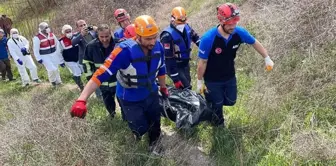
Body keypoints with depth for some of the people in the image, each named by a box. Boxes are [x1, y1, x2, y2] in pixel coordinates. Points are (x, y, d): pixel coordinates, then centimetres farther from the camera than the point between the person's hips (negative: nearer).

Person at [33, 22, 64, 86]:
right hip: (45, 56, -6)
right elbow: (36, 49, -13)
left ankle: (58, 81, 30)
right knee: (51, 69, -10)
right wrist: (38, 59, -14)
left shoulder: (52, 34, 2)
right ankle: (53, 80, 17)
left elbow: (57, 43, 14)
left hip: (54, 54, 6)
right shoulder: (37, 38, -16)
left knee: (56, 68, 14)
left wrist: (58, 52, 12)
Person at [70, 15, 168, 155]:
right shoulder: (125, 50, -34)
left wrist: (163, 87, 16)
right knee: (141, 127, 7)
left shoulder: (158, 47, -17)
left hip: (151, 93, 4)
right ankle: (137, 132, 46)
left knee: (155, 121, 20)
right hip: (130, 98, -4)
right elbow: (101, 74, -36)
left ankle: (154, 141, 52)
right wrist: (82, 100, -42)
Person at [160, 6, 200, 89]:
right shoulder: (168, 36, -25)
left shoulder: (187, 27, -5)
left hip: (186, 64, 7)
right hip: (175, 66, -7)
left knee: (187, 85, 18)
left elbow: (196, 37, 16)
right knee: (186, 88, -8)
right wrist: (175, 79, -27)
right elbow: (168, 58, -26)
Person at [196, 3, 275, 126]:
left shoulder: (239, 32, -20)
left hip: (230, 77, 4)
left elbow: (255, 43, 1)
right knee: (217, 104, 14)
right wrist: (200, 82, -10)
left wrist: (267, 58, 8)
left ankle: (213, 100, 49)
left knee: (231, 101, 18)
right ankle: (219, 124, 44)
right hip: (212, 80, -4)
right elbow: (202, 63, -19)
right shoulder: (208, 39, -32)